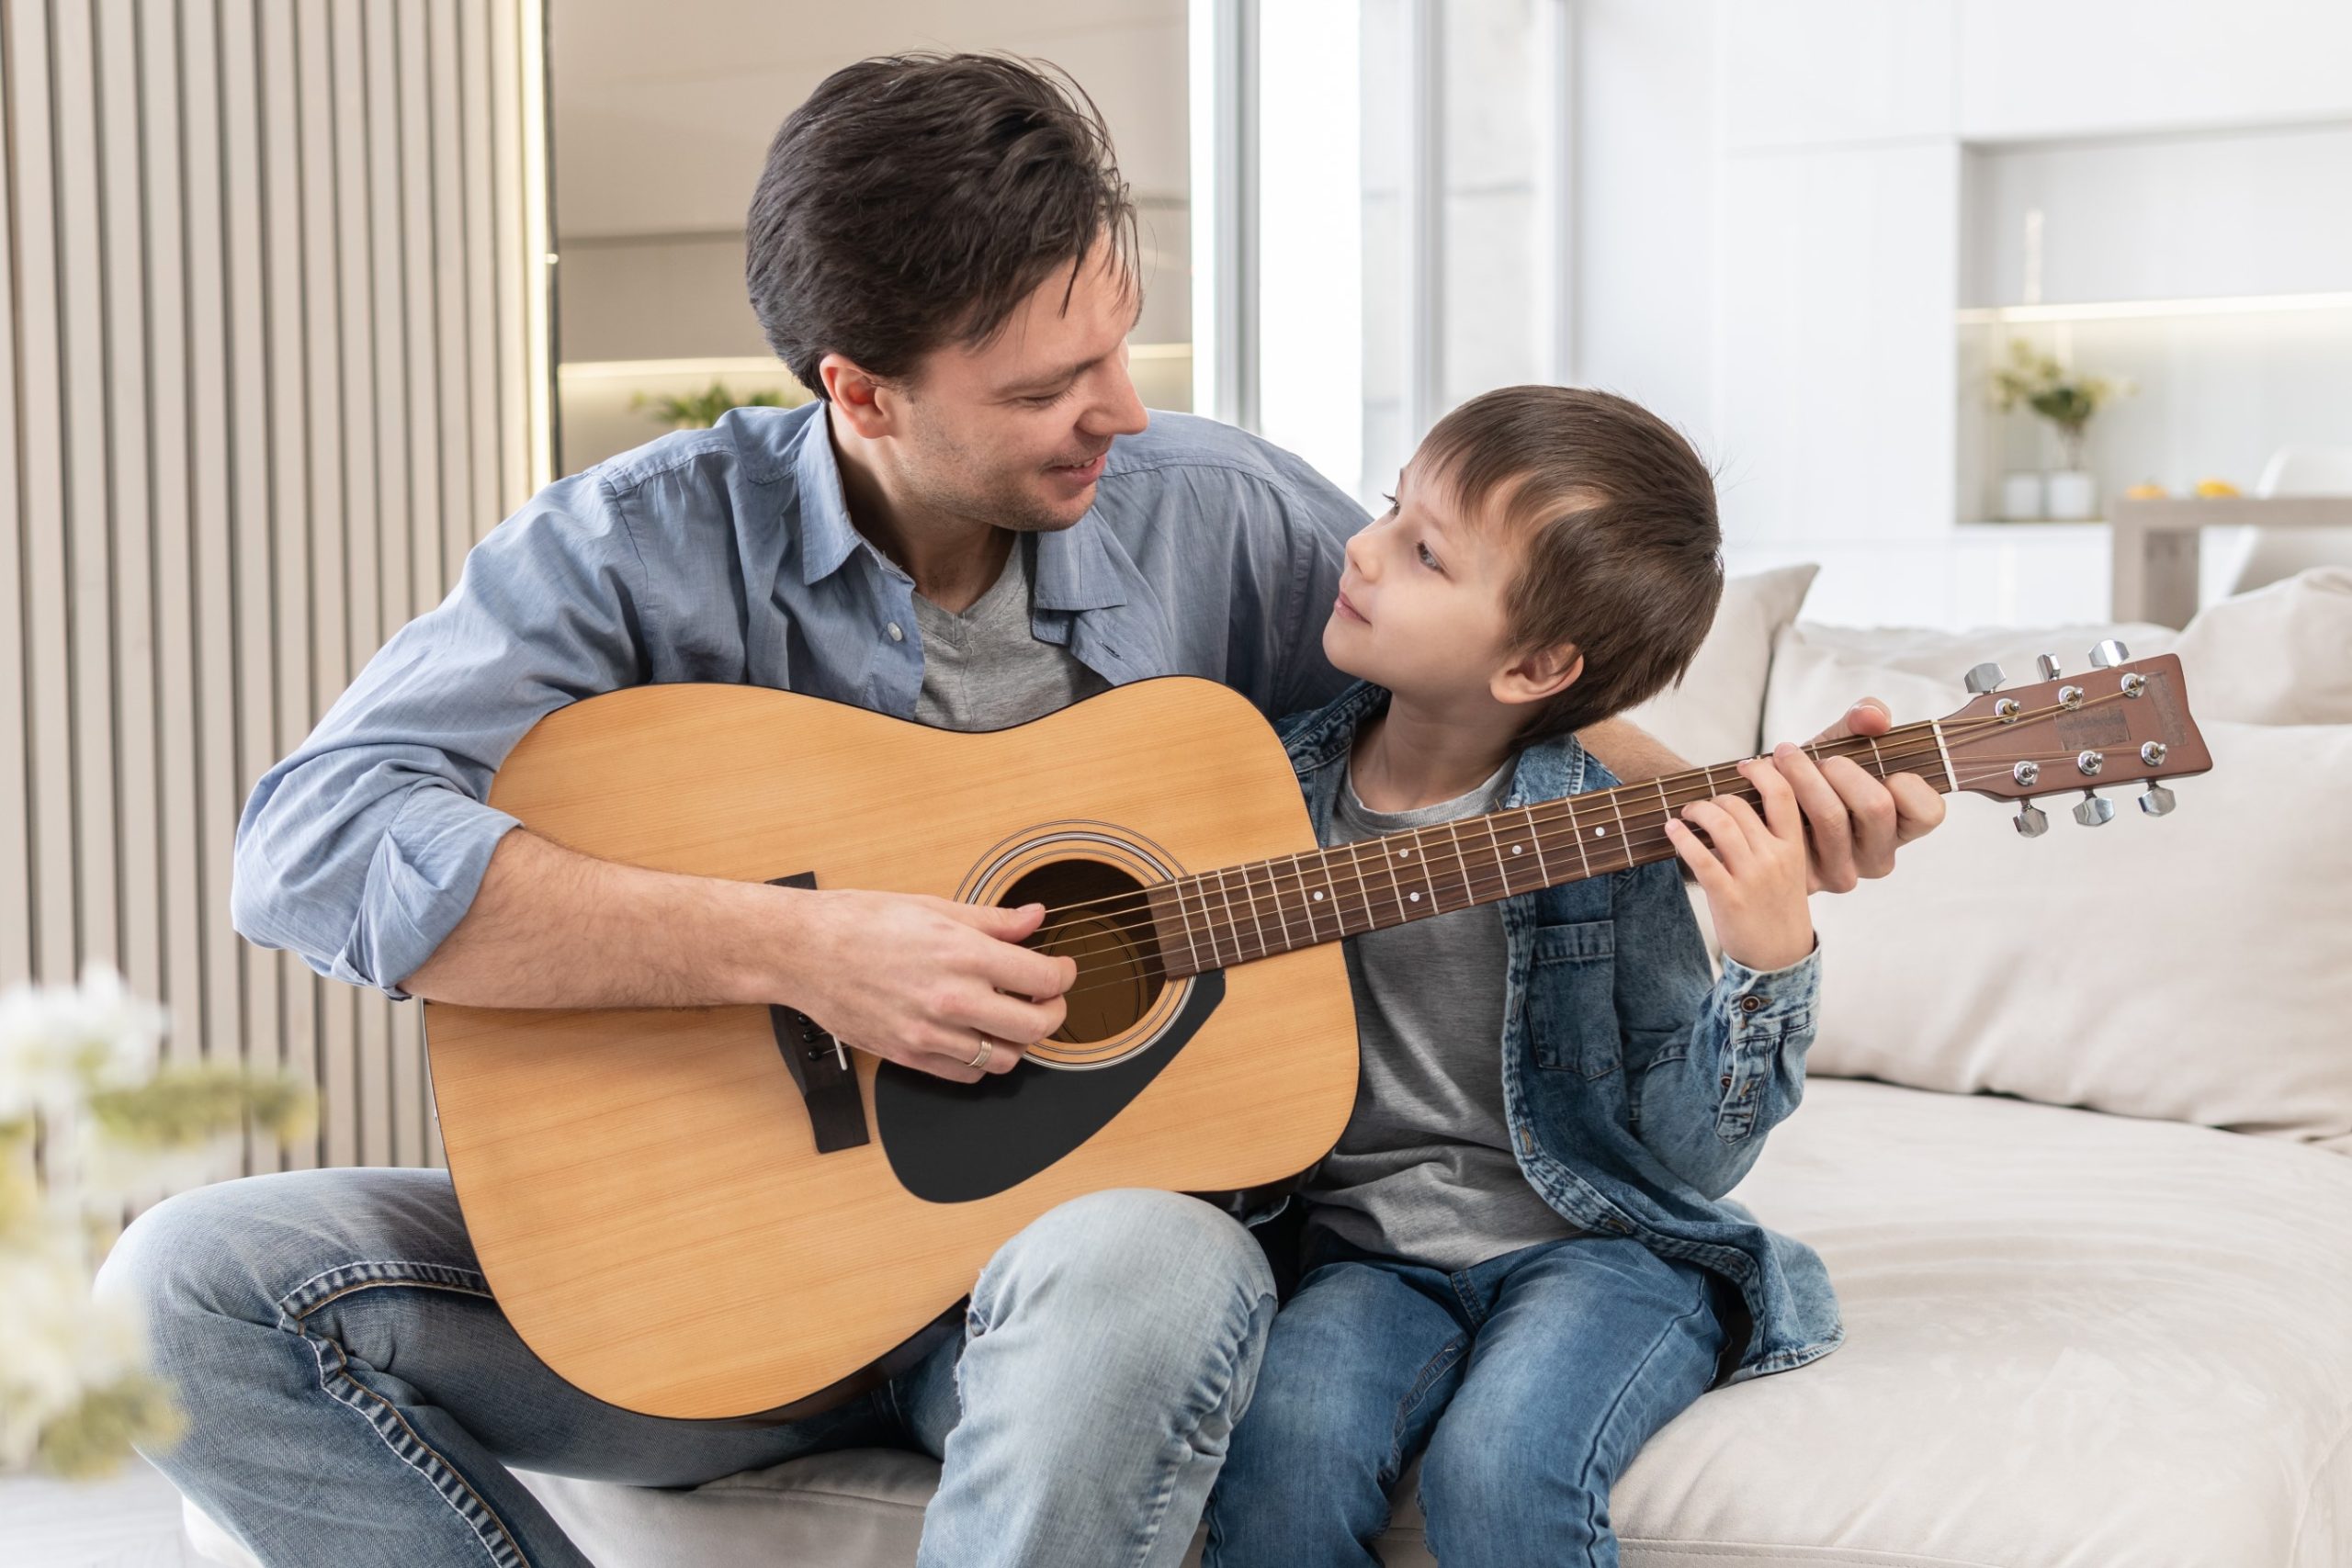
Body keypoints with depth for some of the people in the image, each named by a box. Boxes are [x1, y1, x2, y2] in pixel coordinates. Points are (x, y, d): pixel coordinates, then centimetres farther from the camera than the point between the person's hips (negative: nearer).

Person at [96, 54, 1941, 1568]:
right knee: (191, 1281, -19)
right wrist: (790, 946, -25)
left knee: (1161, 1270, -38)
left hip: (1058, 1229, 0)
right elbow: (312, 843, -19)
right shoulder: (646, 545, -9)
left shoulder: (1221, 516, 0)